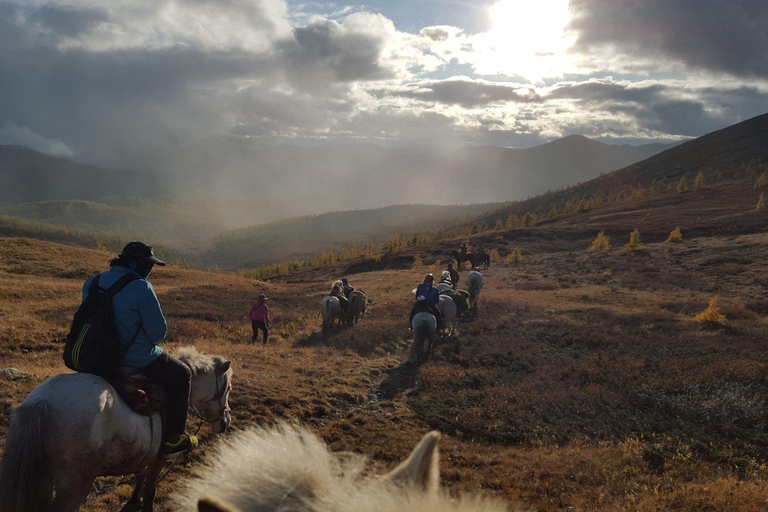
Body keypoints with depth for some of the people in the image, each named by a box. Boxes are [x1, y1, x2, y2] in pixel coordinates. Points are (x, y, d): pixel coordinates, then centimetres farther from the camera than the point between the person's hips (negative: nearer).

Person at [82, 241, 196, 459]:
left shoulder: (91, 284, 2)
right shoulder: (142, 288, -19)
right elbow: (158, 333, -16)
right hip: (139, 363, -7)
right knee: (182, 375, 18)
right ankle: (172, 440, 15)